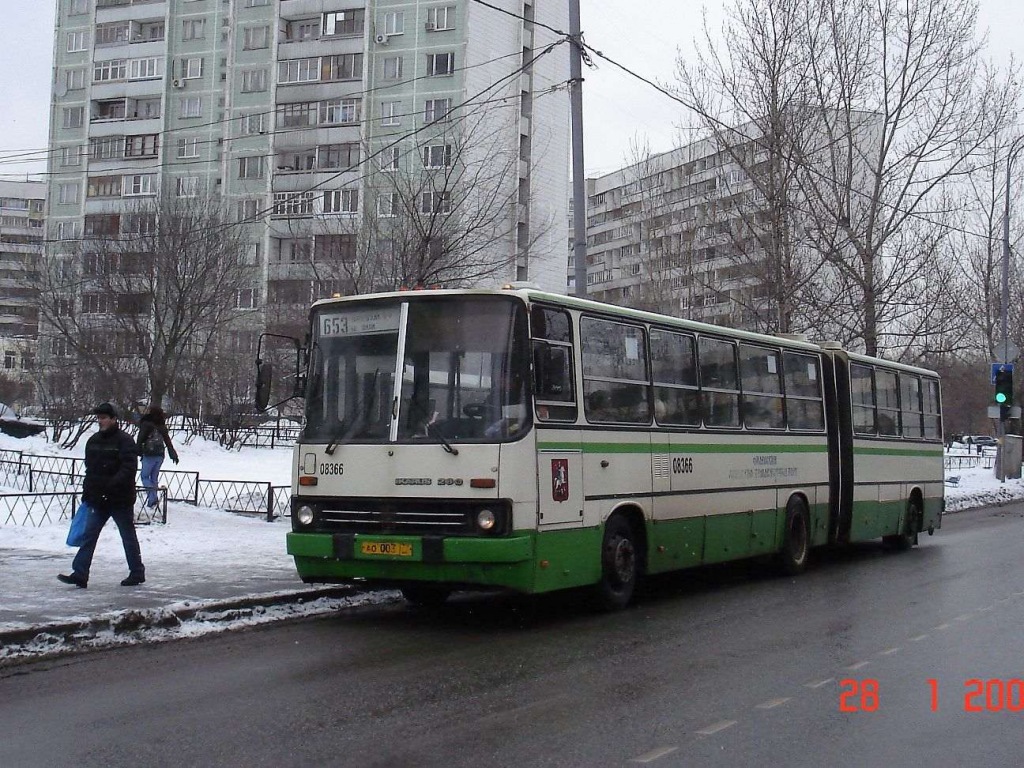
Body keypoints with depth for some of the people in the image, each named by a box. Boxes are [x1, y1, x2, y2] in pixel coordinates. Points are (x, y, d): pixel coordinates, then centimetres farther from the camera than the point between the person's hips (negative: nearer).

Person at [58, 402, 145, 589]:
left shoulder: (125, 440, -11)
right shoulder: (93, 441, 11)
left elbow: (129, 468, -20)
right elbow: (89, 469, 18)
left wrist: (112, 485, -28)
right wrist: (86, 492, 13)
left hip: (120, 499, -6)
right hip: (98, 499, 6)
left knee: (128, 537, 5)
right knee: (89, 535, 0)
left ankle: (137, 573, 18)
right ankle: (80, 574, -1)